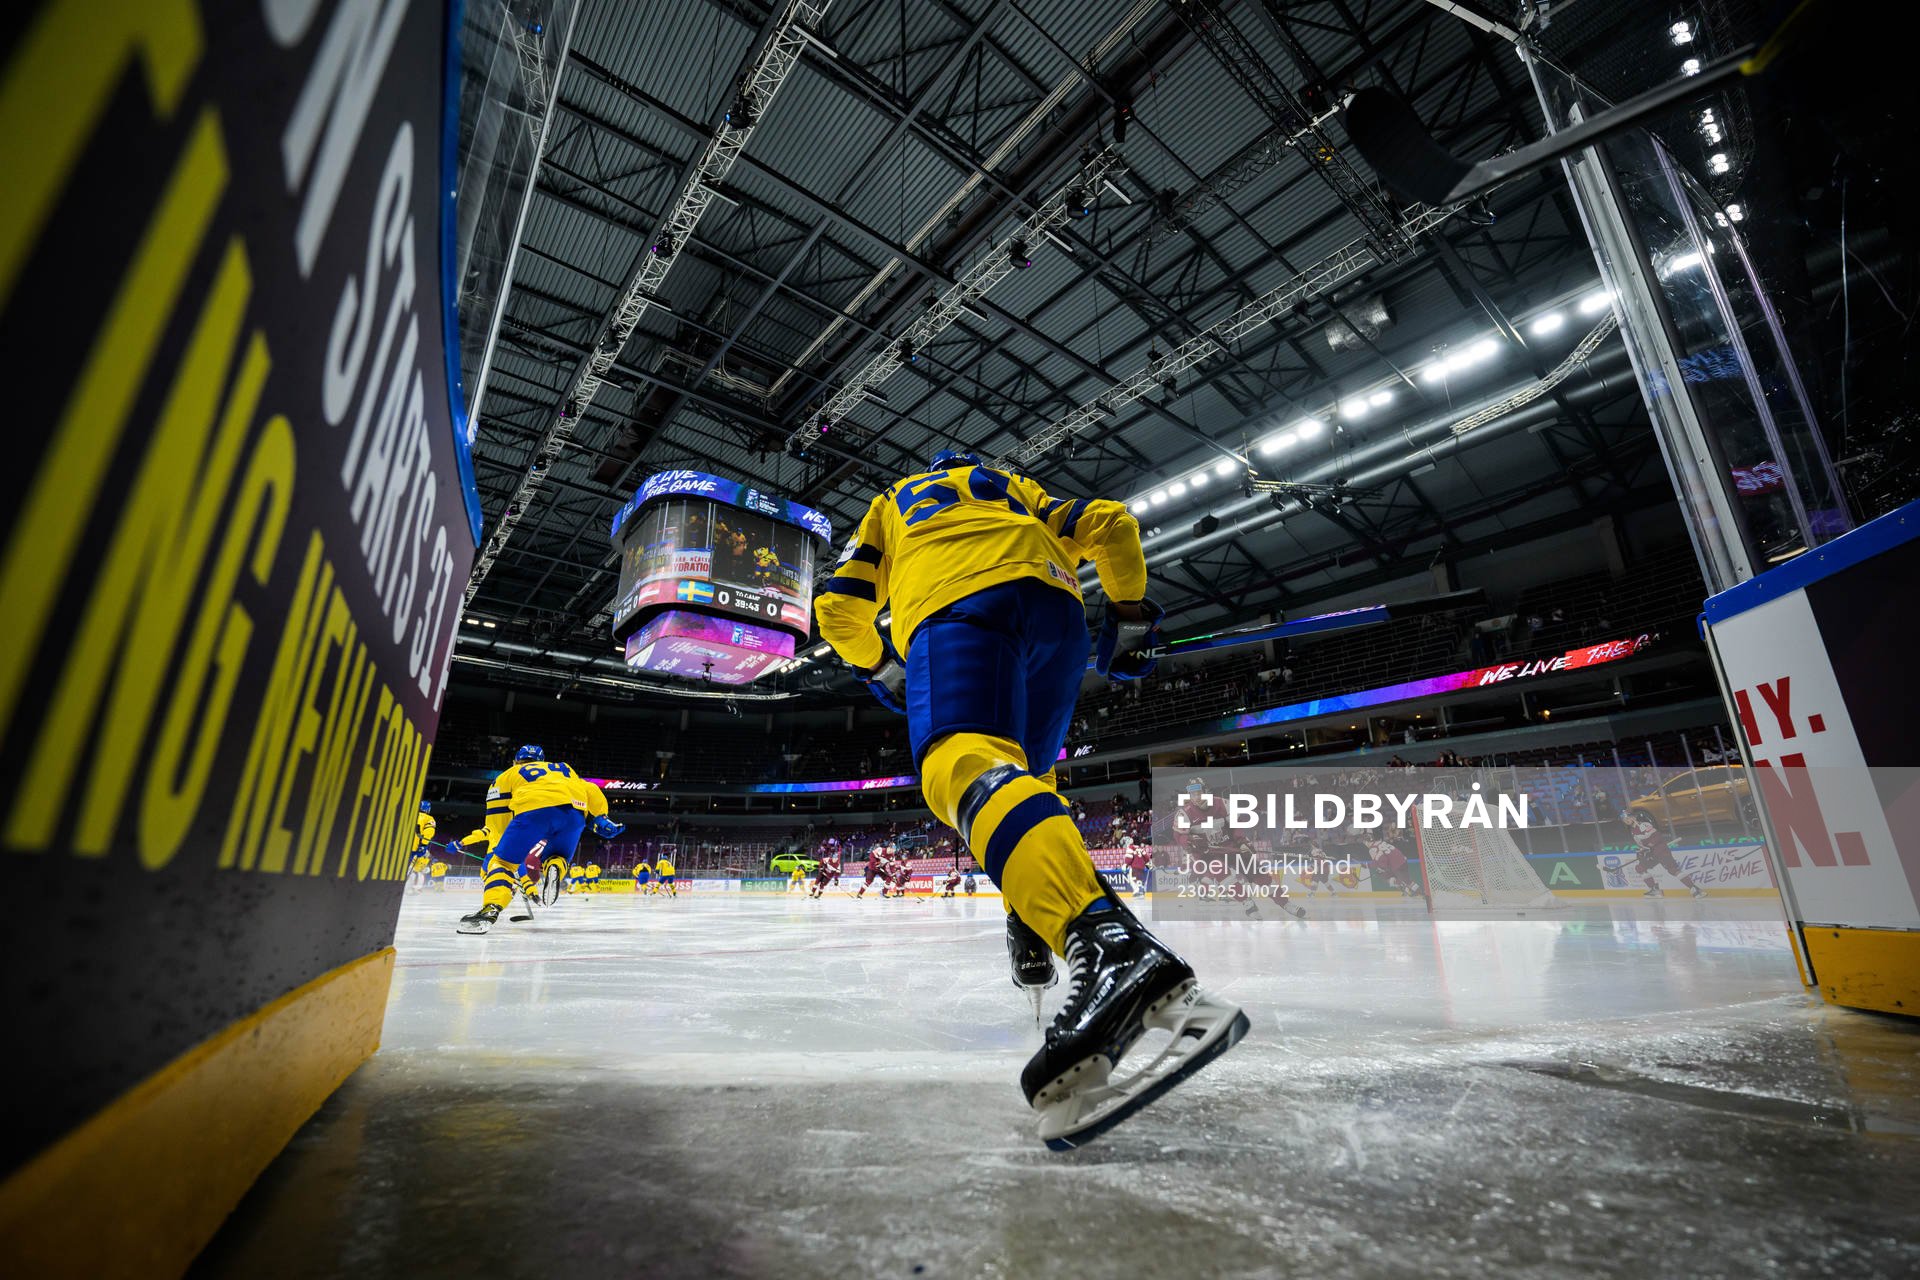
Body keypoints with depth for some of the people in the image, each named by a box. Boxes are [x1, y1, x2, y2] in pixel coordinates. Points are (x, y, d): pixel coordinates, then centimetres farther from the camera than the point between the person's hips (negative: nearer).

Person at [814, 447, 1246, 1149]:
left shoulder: (891, 502, 38)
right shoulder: (1014, 487, 41)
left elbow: (839, 607, 25)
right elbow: (1109, 524, 26)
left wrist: (882, 670, 38)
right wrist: (1131, 615, 34)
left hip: (952, 605, -4)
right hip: (1053, 604, 4)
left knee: (964, 763, -28)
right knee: (1020, 768, 23)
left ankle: (1111, 946, -53)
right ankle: (1036, 931, 15)